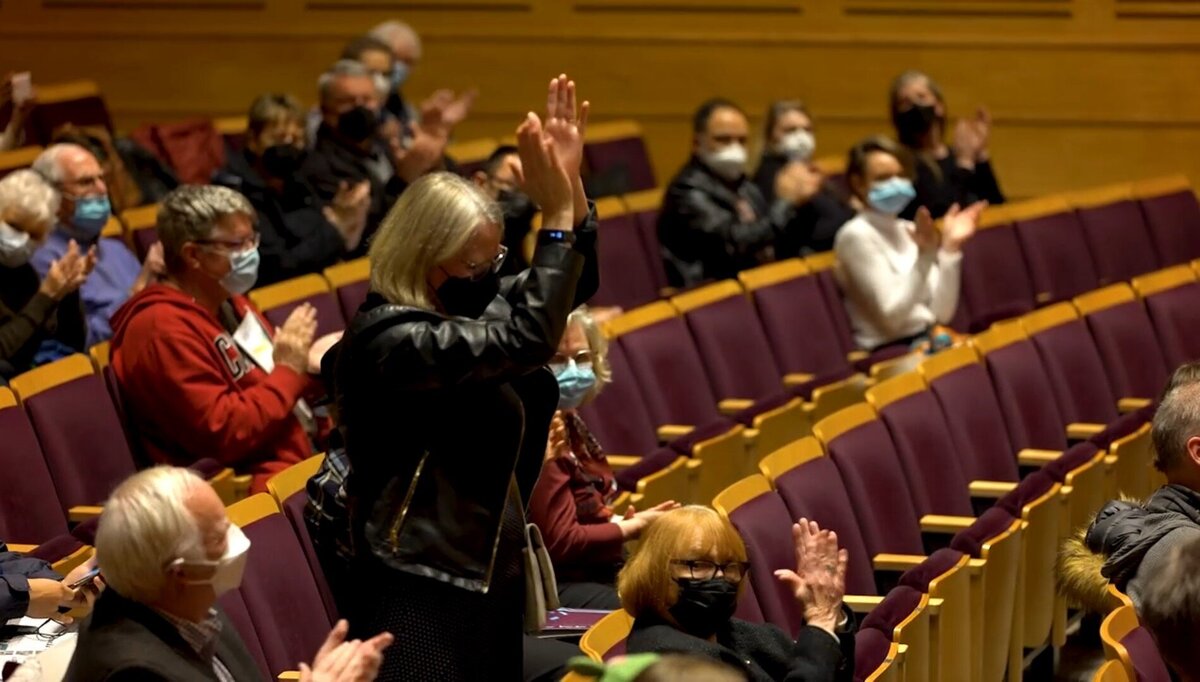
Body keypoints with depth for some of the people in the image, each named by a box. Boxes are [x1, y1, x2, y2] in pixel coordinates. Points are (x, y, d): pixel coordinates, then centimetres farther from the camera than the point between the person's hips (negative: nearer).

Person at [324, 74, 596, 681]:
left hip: (488, 574, 9)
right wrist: (555, 214, -26)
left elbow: (568, 286, 13)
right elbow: (525, 338, -28)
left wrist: (571, 183, -2)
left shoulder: (460, 305, 8)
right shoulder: (389, 338, -19)